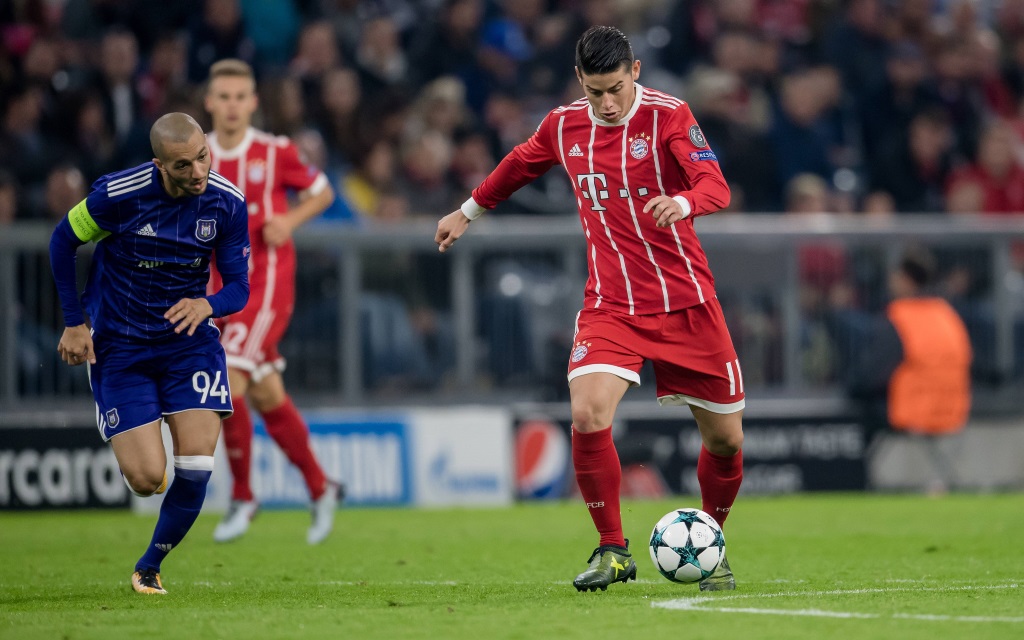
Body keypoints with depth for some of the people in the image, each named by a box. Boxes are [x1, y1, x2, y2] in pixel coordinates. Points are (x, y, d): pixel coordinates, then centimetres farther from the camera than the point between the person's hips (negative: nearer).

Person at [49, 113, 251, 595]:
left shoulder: (227, 203, -11)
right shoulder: (117, 194, -19)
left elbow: (238, 287, -4)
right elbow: (62, 241, -2)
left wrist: (207, 306, -28)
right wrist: (74, 323, -3)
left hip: (189, 339, 2)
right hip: (119, 346, -2)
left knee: (196, 470, -12)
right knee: (146, 479, -11)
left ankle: (149, 567, 13)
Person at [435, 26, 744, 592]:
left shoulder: (669, 117, -9)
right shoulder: (564, 127, 3)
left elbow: (716, 187, -22)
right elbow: (520, 164, 25)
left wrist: (682, 202, -44)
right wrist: (469, 211, 36)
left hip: (685, 301, -1)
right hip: (611, 305, 2)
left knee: (725, 438, 2)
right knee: (588, 414, -23)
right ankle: (613, 551, -5)